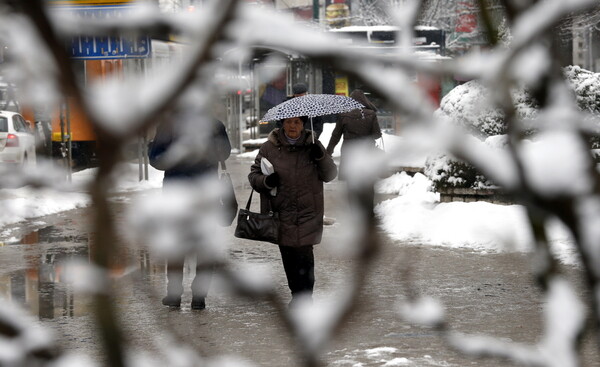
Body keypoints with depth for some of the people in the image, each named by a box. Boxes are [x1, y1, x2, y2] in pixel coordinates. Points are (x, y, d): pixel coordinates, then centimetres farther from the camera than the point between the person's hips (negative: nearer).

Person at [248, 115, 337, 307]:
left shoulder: (313, 146, 5)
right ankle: (296, 294, 23)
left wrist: (321, 157, -12)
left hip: (308, 214, -1)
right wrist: (265, 181, -13)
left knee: (304, 257, -10)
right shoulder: (269, 148, 4)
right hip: (281, 214, 2)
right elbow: (253, 175, 9)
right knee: (288, 257, 7)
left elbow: (330, 175, 6)